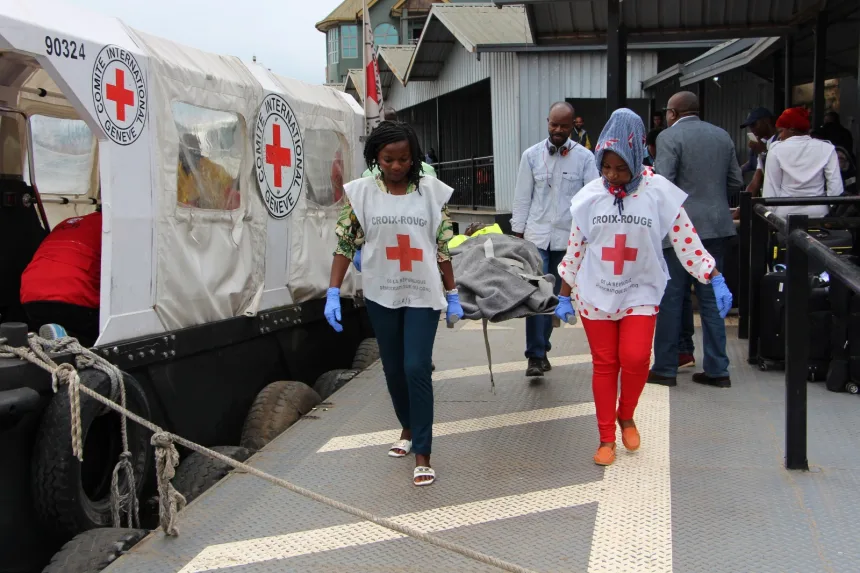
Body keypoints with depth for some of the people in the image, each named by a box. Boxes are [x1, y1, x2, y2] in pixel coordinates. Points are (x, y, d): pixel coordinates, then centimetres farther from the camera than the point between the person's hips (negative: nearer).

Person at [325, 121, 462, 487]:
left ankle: (422, 453, 2)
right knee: (393, 370, 14)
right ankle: (408, 429, 38)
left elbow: (443, 247, -1)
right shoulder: (360, 192, -4)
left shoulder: (431, 191, -5)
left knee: (417, 369, -9)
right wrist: (333, 293, -10)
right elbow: (345, 244, -3)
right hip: (381, 295, 2)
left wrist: (452, 295, 2)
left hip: (423, 295, -2)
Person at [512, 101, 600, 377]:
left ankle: (539, 350, 22)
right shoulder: (532, 155, 3)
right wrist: (518, 233, 4)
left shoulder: (584, 157, -1)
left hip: (567, 237, 0)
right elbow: (522, 197, 6)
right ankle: (537, 355, -4)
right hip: (536, 235, 0)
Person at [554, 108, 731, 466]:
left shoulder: (660, 193, -9)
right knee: (604, 364, 5)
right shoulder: (589, 196, -4)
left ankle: (626, 416, 17)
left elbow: (686, 242, -4)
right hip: (595, 295, 1)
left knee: (635, 359, -14)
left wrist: (716, 281, -8)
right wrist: (564, 297, 6)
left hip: (641, 293, -1)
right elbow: (574, 250, 4)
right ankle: (606, 438, 20)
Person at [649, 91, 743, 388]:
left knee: (670, 299, 3)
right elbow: (736, 182, 11)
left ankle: (665, 368, 10)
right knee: (711, 297, 11)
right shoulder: (722, 136, 10)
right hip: (716, 226, 6)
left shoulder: (669, 137, -9)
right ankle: (717, 369, 13)